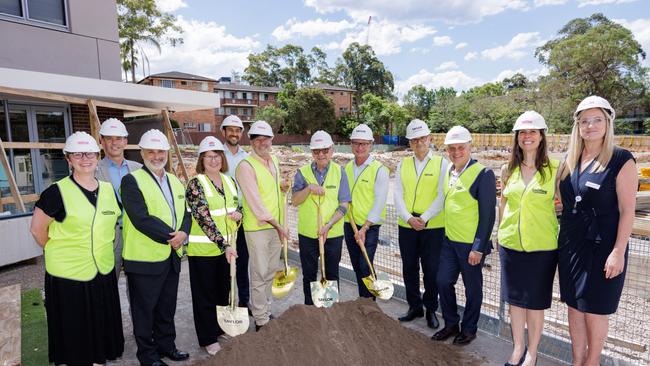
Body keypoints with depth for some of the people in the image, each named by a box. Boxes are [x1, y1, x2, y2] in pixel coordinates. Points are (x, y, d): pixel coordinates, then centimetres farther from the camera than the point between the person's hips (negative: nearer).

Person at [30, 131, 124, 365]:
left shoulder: (108, 189, 2)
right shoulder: (57, 192, -12)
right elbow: (38, 230, -4)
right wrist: (59, 253, 2)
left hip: (103, 272, 4)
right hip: (68, 275, -4)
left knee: (102, 326, 16)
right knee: (74, 329, 11)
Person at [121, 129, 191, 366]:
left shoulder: (175, 181, 11)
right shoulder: (132, 181, -11)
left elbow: (186, 212, 8)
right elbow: (141, 219, -21)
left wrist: (183, 232, -12)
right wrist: (170, 236, -18)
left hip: (172, 256, 6)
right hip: (144, 259, -6)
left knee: (167, 307, 19)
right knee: (145, 309, 10)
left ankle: (166, 344, 37)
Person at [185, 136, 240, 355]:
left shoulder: (229, 181, 6)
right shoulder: (196, 184, -13)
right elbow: (204, 218, -21)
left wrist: (238, 214, -8)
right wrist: (224, 245, -27)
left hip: (227, 247, 6)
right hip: (203, 249, -6)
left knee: (224, 291, 18)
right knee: (206, 295, 9)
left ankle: (223, 328, 38)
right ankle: (208, 339, 24)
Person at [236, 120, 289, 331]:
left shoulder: (274, 160, 9)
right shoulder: (246, 166, -16)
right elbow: (255, 202, -19)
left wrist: (281, 185, 9)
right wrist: (276, 224, -15)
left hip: (276, 225, 8)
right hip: (257, 227, -7)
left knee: (271, 270, 17)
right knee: (259, 274, 1)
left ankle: (264, 310, 34)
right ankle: (261, 321, 15)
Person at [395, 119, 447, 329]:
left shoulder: (441, 164, 0)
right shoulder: (403, 165, 9)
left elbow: (442, 196, -8)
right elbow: (398, 195, 1)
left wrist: (424, 218, -17)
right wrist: (409, 218, -13)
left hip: (433, 227, -3)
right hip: (406, 226, 3)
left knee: (432, 270, 4)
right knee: (409, 268, 12)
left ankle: (431, 309, 25)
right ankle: (414, 307, 29)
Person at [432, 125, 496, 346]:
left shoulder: (483, 174, -15)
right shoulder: (448, 172, 7)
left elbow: (487, 215, -15)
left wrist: (478, 247, -16)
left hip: (471, 244, -6)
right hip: (449, 240, 6)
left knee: (472, 288, 11)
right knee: (443, 282, 11)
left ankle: (469, 329, 30)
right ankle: (451, 324, 31)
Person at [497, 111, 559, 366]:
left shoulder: (555, 169, -6)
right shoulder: (508, 170, 3)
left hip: (542, 246, -3)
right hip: (510, 244, 3)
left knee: (535, 302, 9)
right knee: (514, 299, 14)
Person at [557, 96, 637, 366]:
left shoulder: (621, 160, -10)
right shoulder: (570, 160, 6)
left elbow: (627, 210, -12)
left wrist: (618, 252, -16)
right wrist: (561, 243, 9)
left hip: (602, 247, -5)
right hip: (570, 245, 5)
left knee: (594, 309, 8)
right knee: (574, 306, 14)